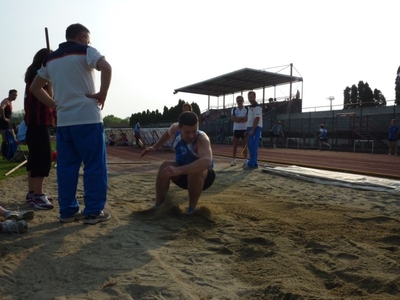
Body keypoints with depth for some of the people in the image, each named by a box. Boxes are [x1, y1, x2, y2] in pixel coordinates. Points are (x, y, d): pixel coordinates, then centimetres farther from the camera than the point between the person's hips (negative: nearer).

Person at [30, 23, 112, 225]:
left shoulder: (50, 58, 19)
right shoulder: (85, 51, 0)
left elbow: (35, 88, 22)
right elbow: (106, 67, -21)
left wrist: (54, 104, 17)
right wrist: (103, 93, -11)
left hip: (63, 121, 6)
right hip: (87, 119, -6)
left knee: (66, 167, 10)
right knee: (95, 166, 0)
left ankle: (68, 211, 14)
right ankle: (94, 211, 2)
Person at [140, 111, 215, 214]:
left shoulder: (202, 139, -34)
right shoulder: (175, 129, -16)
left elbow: (207, 161, -55)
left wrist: (179, 170, -64)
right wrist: (154, 147, 6)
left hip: (203, 176, -4)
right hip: (183, 174, 5)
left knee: (196, 170, -38)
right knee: (165, 166, -24)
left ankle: (192, 208, -18)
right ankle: (158, 205, -10)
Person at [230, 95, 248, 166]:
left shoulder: (247, 109, 2)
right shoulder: (233, 110, 6)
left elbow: (247, 119, -11)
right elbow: (233, 119, -9)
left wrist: (237, 119, -11)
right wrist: (242, 117, -12)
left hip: (244, 129, -1)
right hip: (236, 129, 2)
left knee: (244, 145, 1)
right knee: (235, 145, 3)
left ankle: (245, 160, 5)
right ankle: (233, 160, 8)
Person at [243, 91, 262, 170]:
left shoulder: (257, 107, -11)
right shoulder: (250, 107, 19)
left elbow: (257, 119, -18)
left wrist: (252, 130, -23)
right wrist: (248, 130, 18)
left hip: (255, 128, -10)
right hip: (250, 127, 10)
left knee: (253, 146, -11)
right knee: (250, 146, 10)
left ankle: (251, 164, -11)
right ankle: (254, 164, 15)